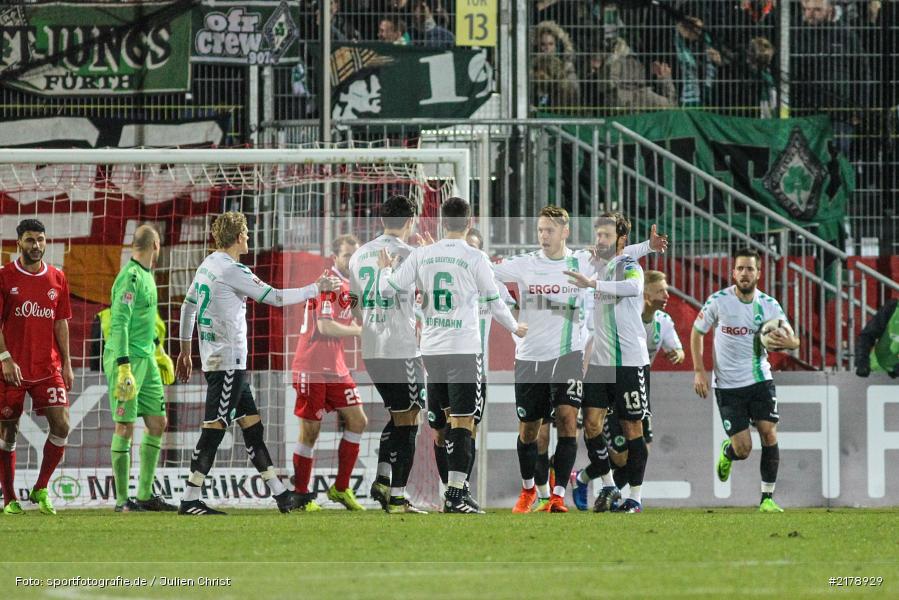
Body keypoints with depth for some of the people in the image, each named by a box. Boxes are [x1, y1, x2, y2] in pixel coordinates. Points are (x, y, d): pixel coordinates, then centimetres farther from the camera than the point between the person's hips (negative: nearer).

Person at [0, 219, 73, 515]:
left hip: (48, 368, 3)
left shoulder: (57, 279, 8)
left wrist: (66, 363, 7)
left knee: (61, 426, -9)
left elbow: (61, 322, 12)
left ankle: (41, 490, 6)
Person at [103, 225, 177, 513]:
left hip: (146, 359, 10)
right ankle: (122, 500, -3)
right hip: (126, 359, -10)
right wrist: (124, 368, -26)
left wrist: (157, 350, 32)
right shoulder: (130, 277, -15)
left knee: (157, 423, 9)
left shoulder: (146, 275, 14)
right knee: (125, 426, -6)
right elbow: (119, 323, -21)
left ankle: (145, 495, 15)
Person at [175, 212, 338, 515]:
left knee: (252, 425, 13)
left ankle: (280, 494, 17)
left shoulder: (208, 264, 12)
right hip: (228, 362, -10)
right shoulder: (231, 270, -15)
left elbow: (188, 306, 20)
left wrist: (185, 350, 27)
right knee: (214, 428, -9)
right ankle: (190, 500, -11)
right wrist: (317, 288, 0)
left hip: (216, 359, 10)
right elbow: (276, 297, -12)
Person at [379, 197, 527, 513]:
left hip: (431, 348, 4)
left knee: (450, 417, 17)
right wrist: (515, 328, 19)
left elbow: (390, 290, 3)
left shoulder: (421, 255, 2)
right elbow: (494, 302, 1)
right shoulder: (475, 258, -7)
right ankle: (454, 495, -10)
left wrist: (385, 270, 26)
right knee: (463, 422, -4)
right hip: (464, 349, -4)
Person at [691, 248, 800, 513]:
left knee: (769, 434, -12)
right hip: (728, 385, -2)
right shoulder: (718, 301, -7)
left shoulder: (769, 305, -2)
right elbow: (697, 332, 5)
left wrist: (787, 342, -23)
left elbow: (794, 340, 3)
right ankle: (727, 451, 33)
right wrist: (699, 371, -3)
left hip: (760, 380, 2)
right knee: (743, 448, -6)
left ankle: (767, 498, -1)